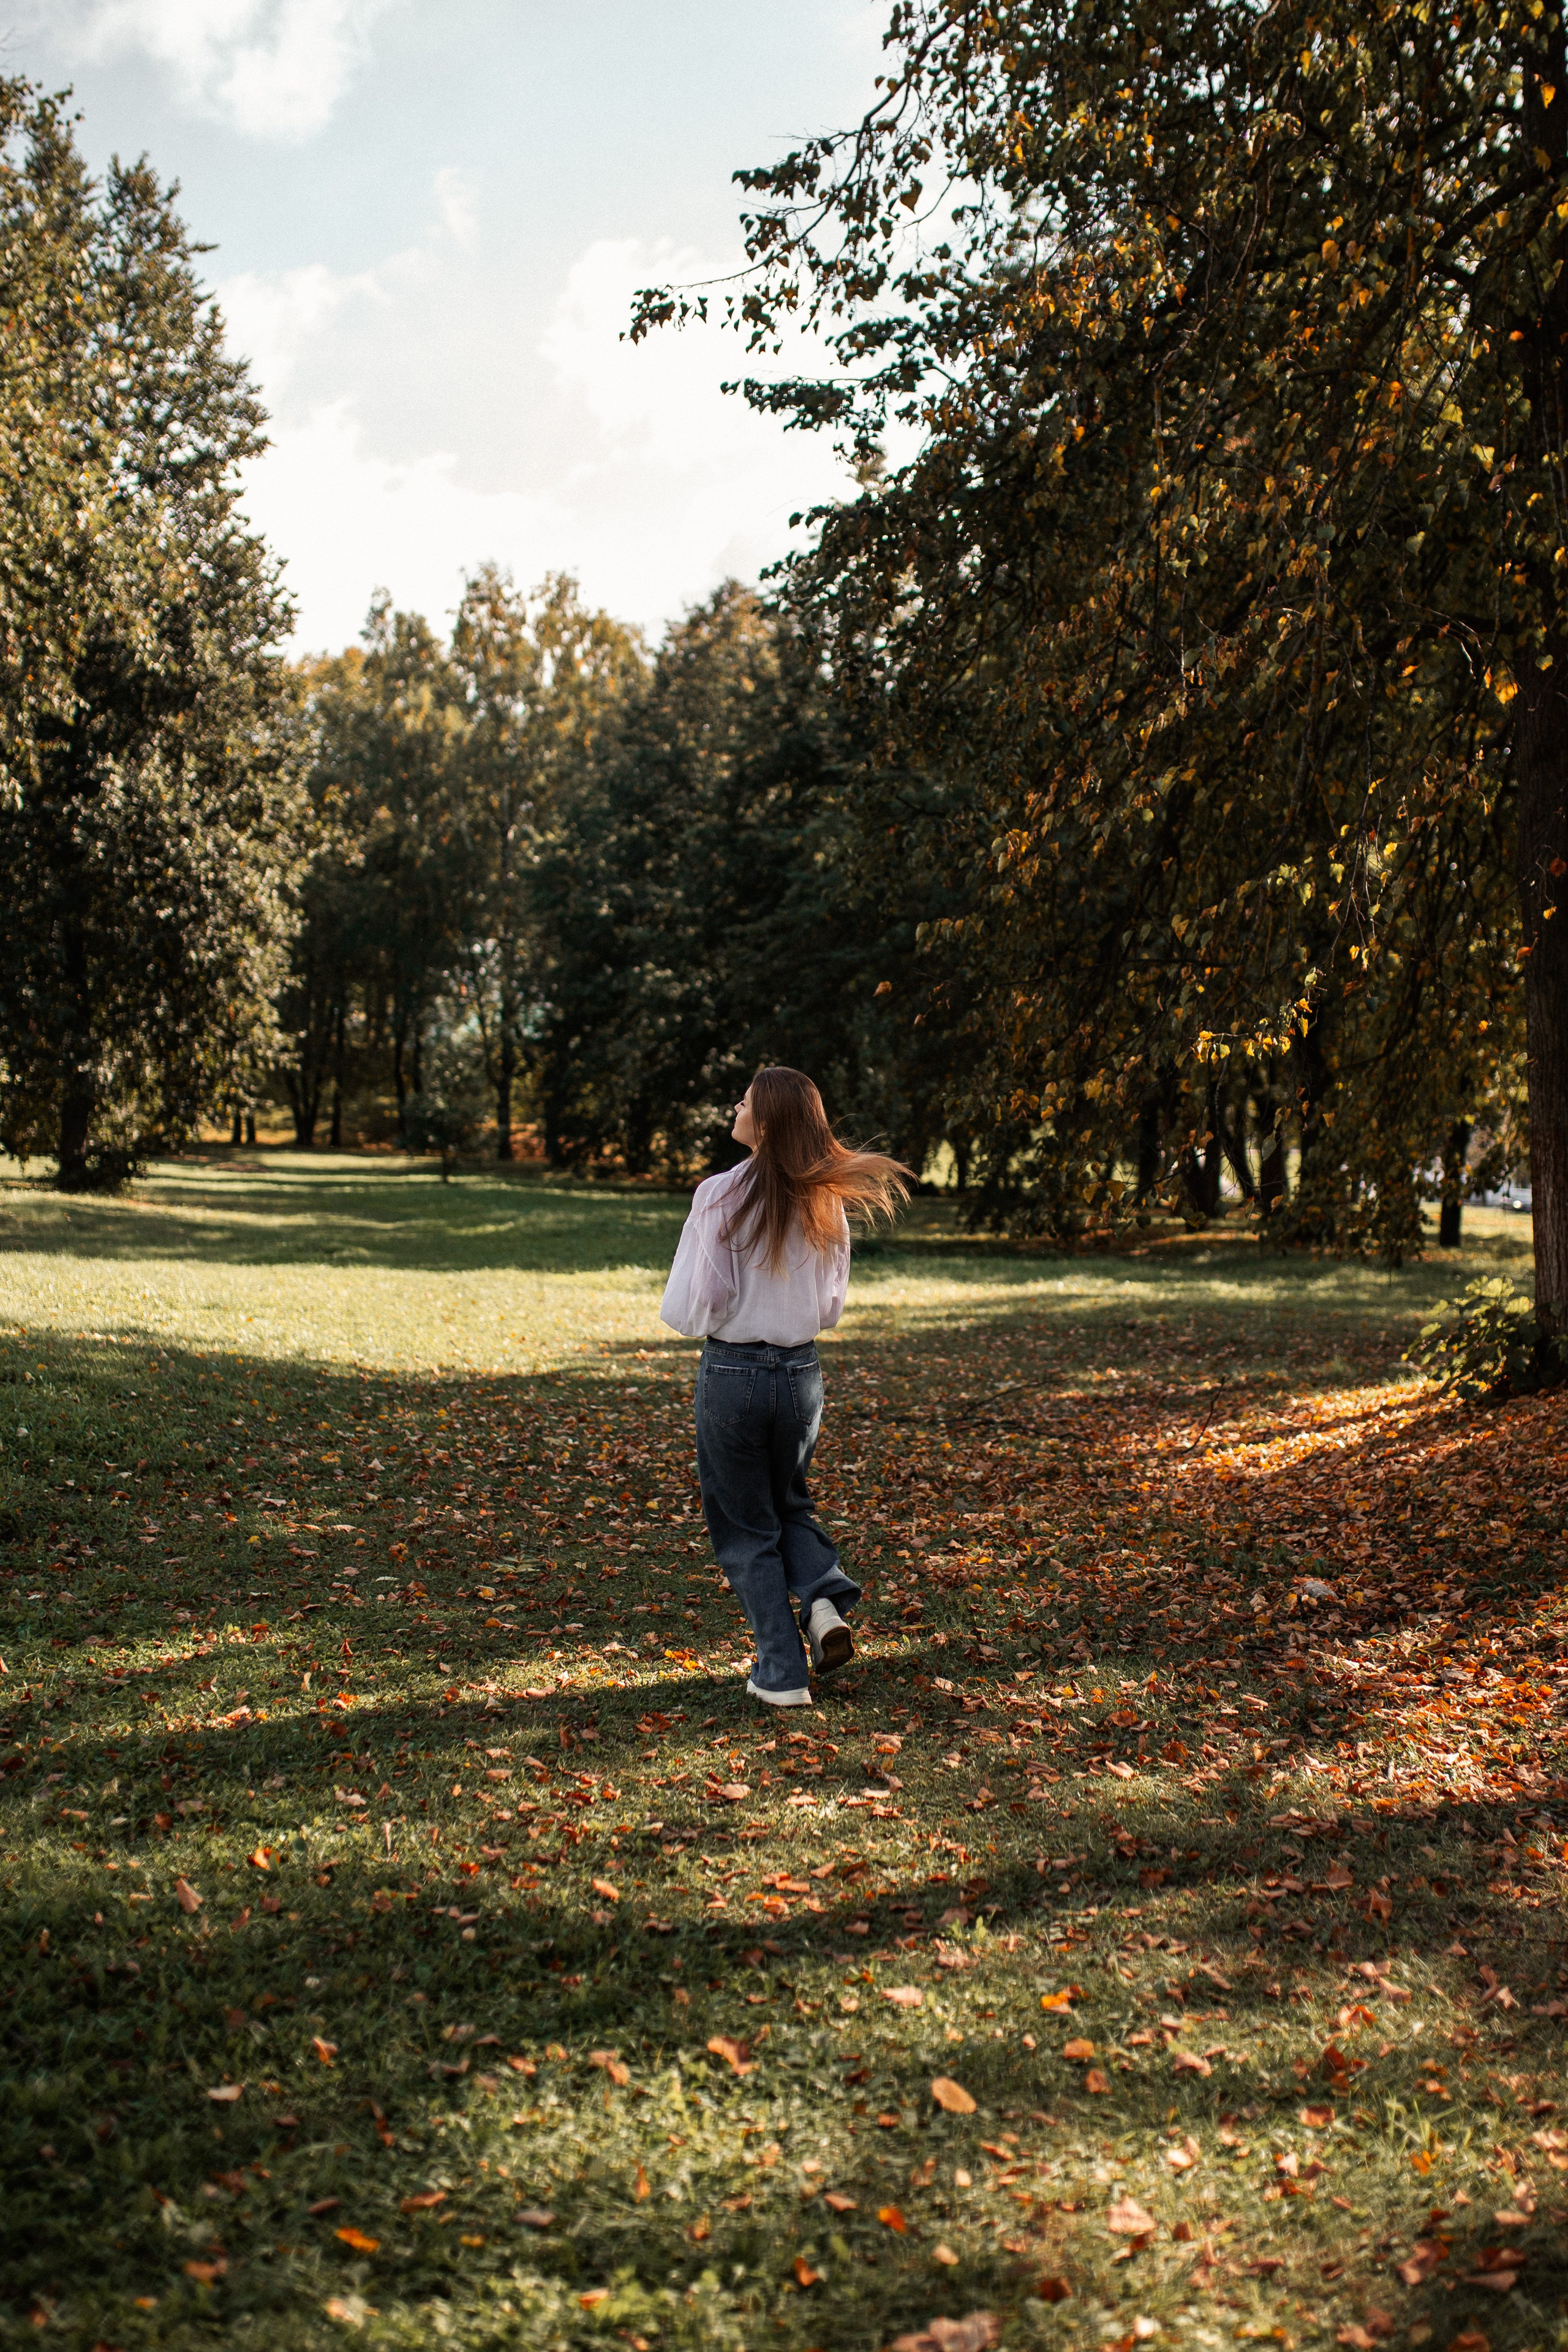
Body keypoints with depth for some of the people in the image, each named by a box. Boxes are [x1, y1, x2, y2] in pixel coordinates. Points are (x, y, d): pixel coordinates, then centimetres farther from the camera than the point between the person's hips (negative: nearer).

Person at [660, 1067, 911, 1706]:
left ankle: (783, 1673, 11)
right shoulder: (826, 1202, -2)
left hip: (733, 1372, -4)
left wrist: (691, 1320, 4)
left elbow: (692, 1306, -17)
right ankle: (825, 1598, 2)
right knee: (788, 1503, 26)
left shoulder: (722, 1195, -17)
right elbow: (831, 1309, 7)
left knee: (745, 1526, 10)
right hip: (802, 1372, 5)